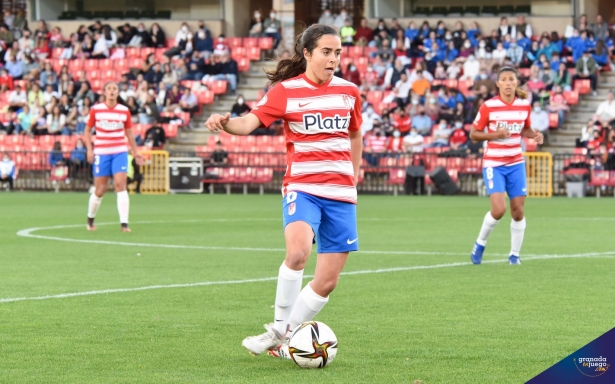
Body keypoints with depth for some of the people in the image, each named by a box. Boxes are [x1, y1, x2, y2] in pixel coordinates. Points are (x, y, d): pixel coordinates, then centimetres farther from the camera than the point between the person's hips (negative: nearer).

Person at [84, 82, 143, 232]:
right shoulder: (96, 110, -1)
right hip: (101, 153, -1)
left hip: (119, 152, 1)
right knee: (100, 190, 3)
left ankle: (124, 223, -16)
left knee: (120, 185, -15)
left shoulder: (124, 111, 3)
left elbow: (129, 133, 13)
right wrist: (89, 149, -5)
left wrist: (136, 152, 11)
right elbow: (87, 131, 7)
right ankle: (90, 219, 28)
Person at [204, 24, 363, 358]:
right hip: (302, 187, -4)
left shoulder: (348, 92, 7)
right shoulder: (285, 90, -5)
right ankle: (278, 330, -15)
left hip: (341, 194, 4)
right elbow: (249, 123, -19)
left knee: (327, 283, 2)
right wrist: (225, 123, -39)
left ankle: (283, 342, 19)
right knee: (298, 251, -33)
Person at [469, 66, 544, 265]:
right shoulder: (488, 106, -10)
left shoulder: (524, 105, 1)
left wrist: (535, 135, -5)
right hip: (493, 164, -4)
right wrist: (494, 134, -20)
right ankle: (480, 244, 9)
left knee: (518, 210, 2)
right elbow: (473, 134, -4)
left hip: (516, 163, 4)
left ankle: (515, 254, 17)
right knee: (499, 209, -17)